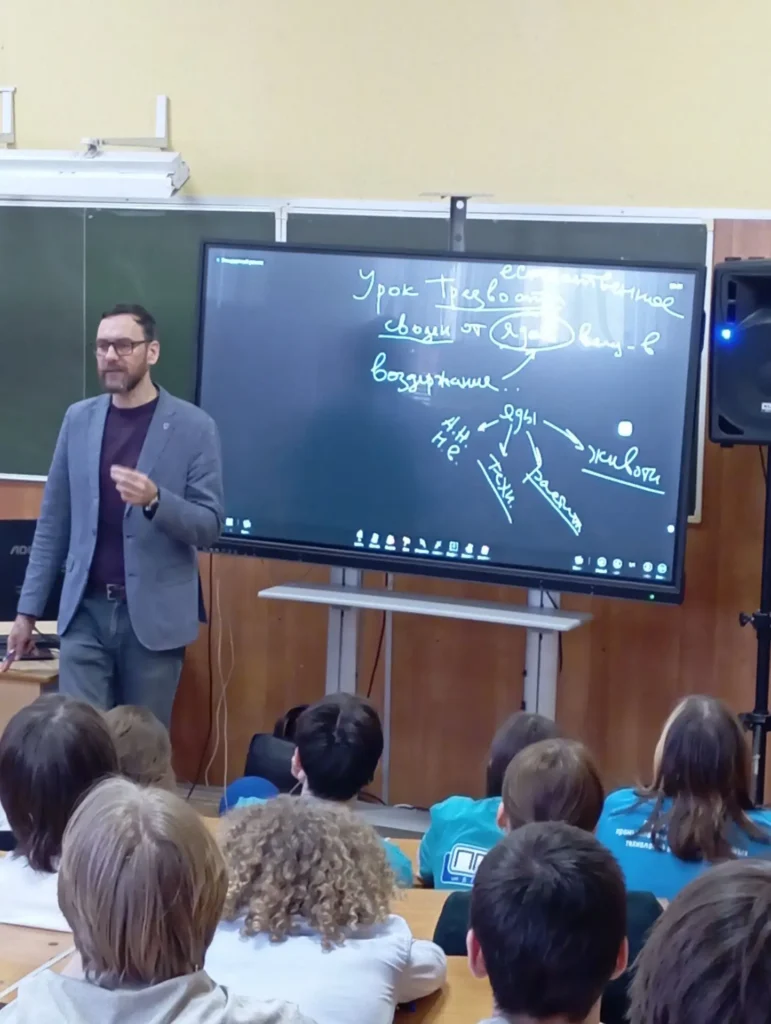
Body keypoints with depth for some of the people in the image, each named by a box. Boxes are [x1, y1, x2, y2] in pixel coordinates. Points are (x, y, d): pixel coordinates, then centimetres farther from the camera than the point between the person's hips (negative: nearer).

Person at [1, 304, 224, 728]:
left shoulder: (193, 426, -4)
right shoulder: (78, 419, 7)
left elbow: (209, 526, -6)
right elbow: (53, 521, 10)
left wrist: (155, 500, -24)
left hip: (153, 614, -2)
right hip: (86, 611, 2)